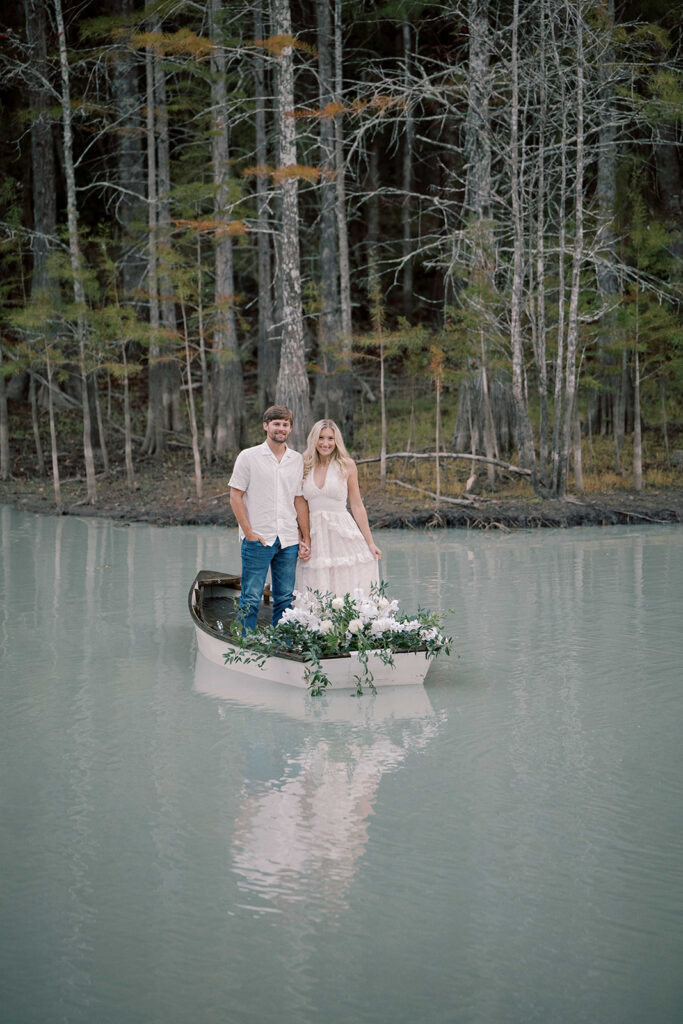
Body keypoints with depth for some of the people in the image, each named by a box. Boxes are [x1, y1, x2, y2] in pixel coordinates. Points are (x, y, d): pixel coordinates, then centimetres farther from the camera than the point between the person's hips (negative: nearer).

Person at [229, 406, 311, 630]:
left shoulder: (297, 460, 11)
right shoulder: (248, 457, 0)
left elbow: (300, 500, 13)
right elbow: (235, 496, -2)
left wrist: (306, 539, 7)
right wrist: (249, 532, -10)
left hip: (289, 541, 4)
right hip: (258, 540, -4)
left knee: (285, 599, 7)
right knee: (251, 598, -3)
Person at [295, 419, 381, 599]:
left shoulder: (346, 465, 2)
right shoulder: (305, 467, 9)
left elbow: (357, 506, 4)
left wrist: (370, 543, 2)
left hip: (343, 534, -2)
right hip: (315, 535, 2)